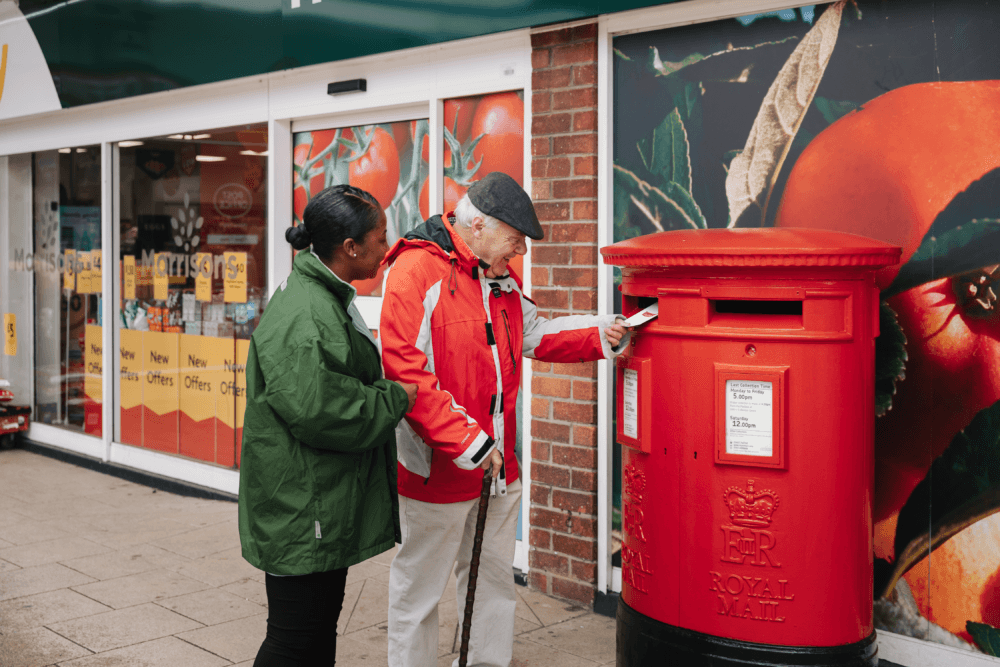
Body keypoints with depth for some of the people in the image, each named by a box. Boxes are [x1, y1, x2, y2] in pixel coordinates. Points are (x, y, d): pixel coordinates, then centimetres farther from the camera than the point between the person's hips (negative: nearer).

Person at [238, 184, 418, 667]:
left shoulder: (330, 299, 14)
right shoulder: (301, 317, -22)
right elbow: (317, 410, -29)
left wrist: (387, 392, 9)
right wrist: (396, 399, -16)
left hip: (327, 507, 11)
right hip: (302, 513, -11)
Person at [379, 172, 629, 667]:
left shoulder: (502, 279, 10)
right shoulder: (415, 270, -17)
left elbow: (534, 335, 20)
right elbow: (404, 370, -22)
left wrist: (600, 337, 5)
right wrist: (466, 442, -23)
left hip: (498, 462, 8)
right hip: (437, 468, -8)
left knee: (494, 579, 20)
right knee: (419, 588, 8)